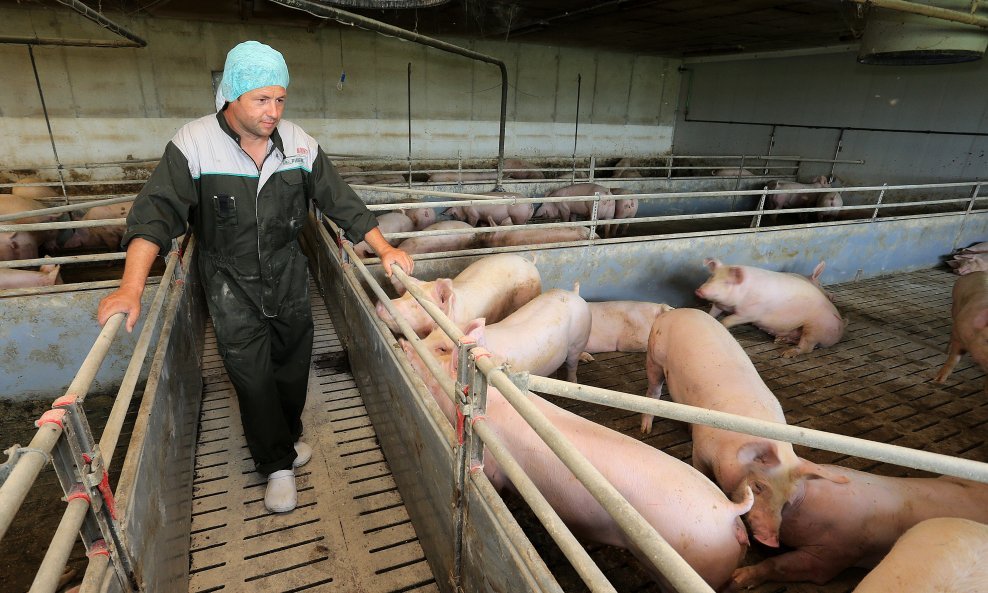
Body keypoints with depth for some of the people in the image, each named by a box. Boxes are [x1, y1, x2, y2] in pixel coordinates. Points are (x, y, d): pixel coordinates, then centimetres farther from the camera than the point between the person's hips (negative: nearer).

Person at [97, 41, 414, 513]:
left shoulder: (299, 143, -6)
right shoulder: (193, 144, -14)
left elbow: (341, 202, -3)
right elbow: (157, 212, -18)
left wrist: (384, 249, -9)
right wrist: (132, 287, -28)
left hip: (288, 274, 3)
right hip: (231, 282, -2)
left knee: (293, 364, 14)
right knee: (252, 375, 1)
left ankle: (286, 438, 40)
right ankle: (279, 464, 21)